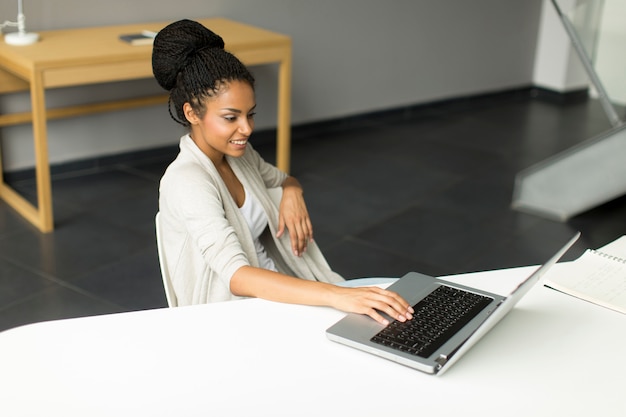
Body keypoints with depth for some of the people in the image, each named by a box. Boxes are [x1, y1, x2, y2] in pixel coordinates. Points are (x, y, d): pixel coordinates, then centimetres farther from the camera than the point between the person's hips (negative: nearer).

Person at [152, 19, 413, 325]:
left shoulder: (239, 152, 2)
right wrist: (336, 296, -45)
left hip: (277, 293, 7)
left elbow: (281, 180, 25)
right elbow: (237, 277, -35)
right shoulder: (186, 182, -22)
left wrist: (292, 192, -1)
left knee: (385, 321, -12)